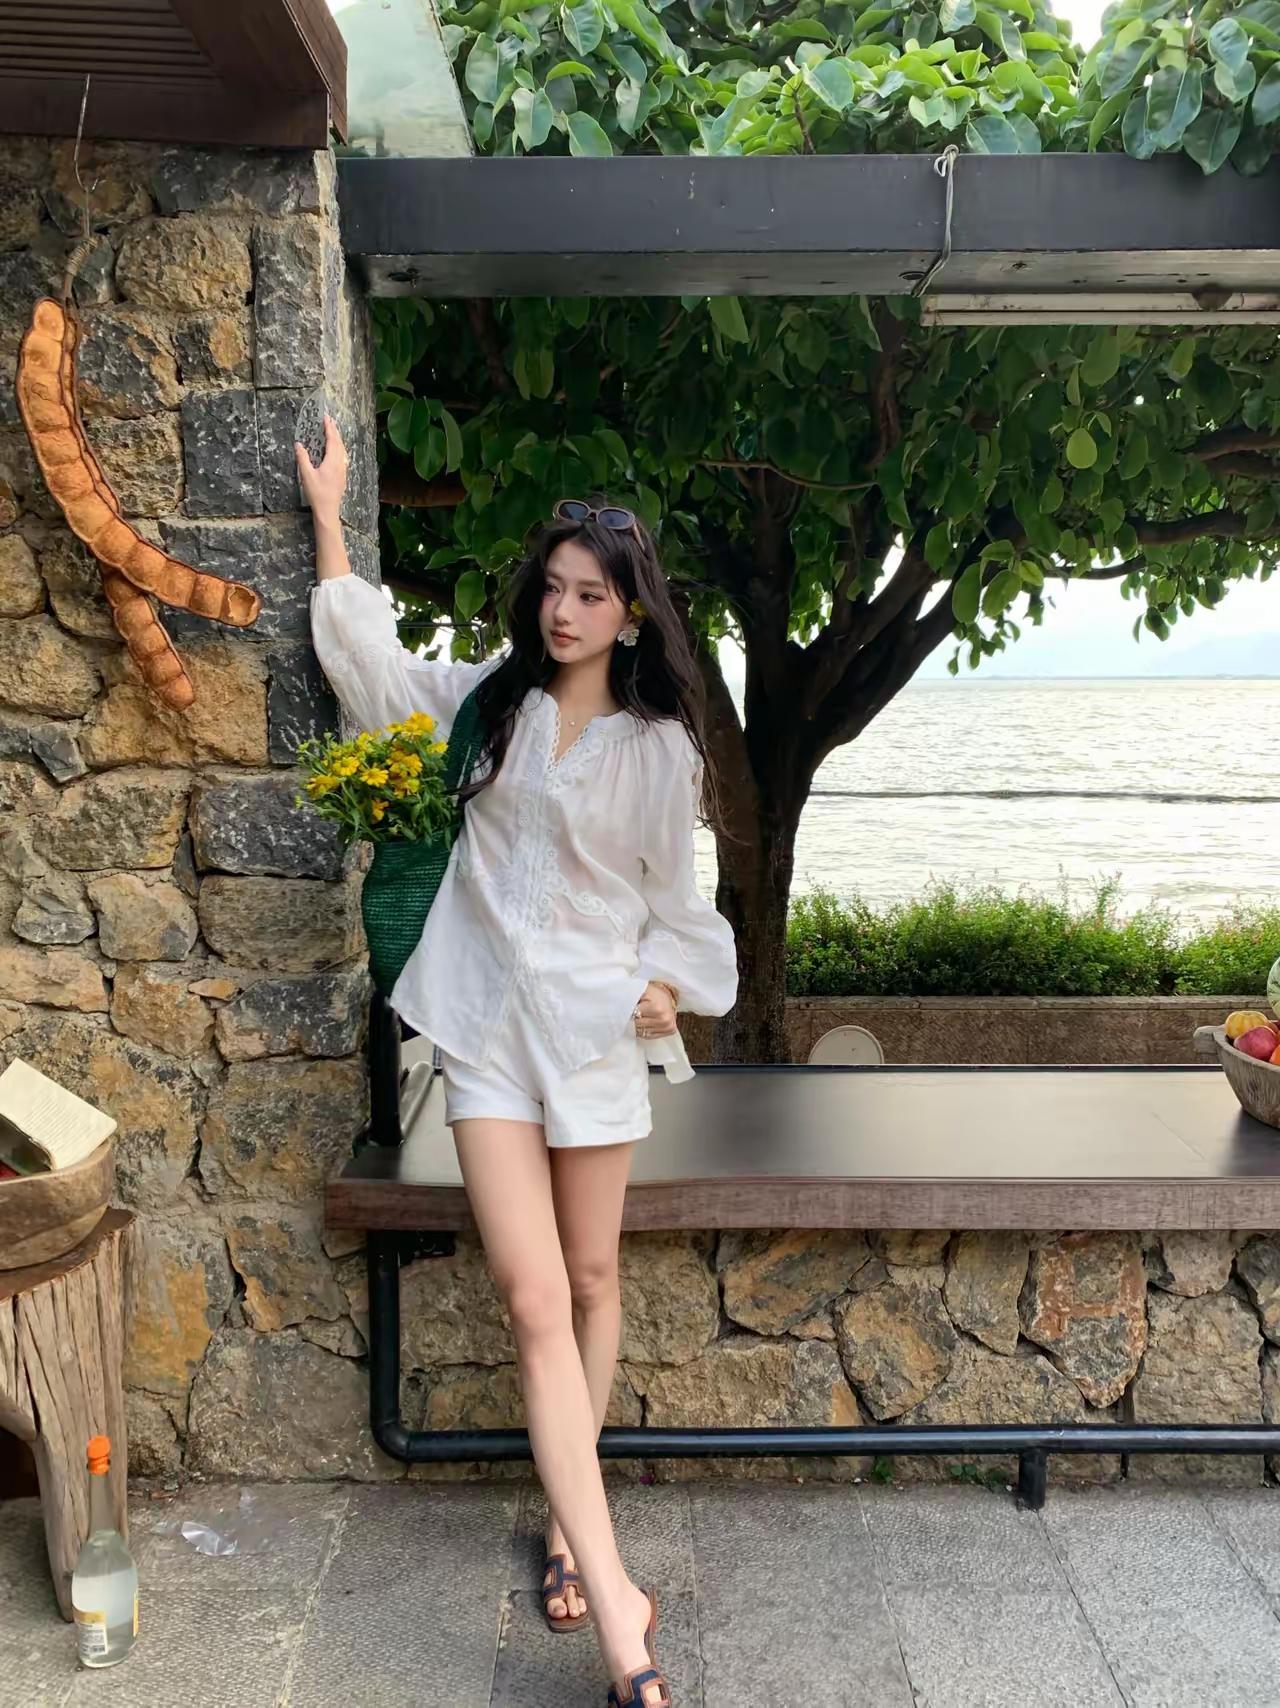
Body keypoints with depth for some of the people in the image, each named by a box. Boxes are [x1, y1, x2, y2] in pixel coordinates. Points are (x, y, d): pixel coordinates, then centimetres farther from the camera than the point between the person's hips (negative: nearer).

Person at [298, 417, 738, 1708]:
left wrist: (667, 981, -7)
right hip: (489, 1025, 1)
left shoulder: (657, 745, 1)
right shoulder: (491, 700, 7)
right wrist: (329, 516, 20)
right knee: (535, 1301, -9)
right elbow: (367, 655, 18)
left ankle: (568, 1519, 31)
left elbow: (672, 895, 9)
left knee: (590, 1284, 10)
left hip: (595, 1024, 0)